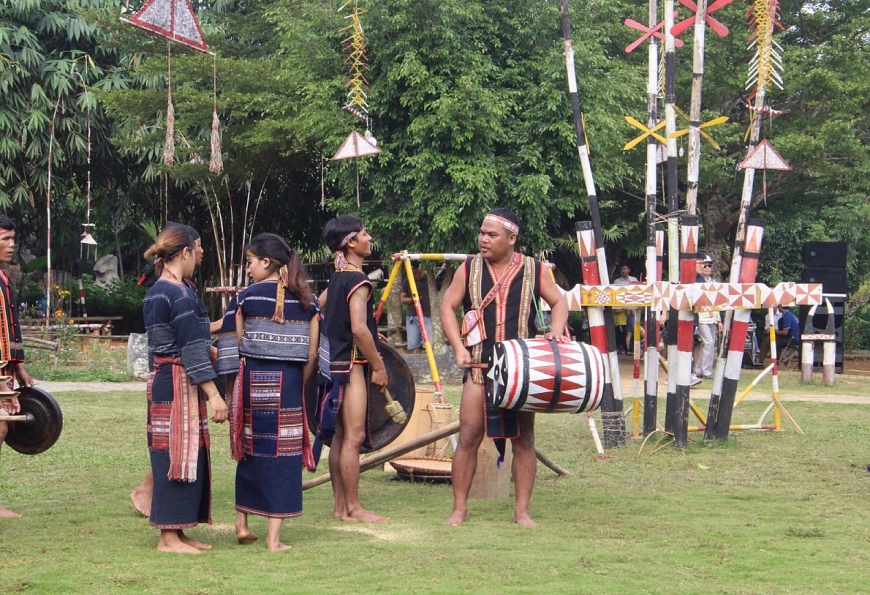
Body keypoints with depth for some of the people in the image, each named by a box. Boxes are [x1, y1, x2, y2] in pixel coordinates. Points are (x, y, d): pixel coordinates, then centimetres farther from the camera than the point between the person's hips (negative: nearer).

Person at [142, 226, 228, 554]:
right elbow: (192, 351, -19)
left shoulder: (154, 293, 13)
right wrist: (214, 395, -19)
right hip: (179, 383, -10)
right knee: (178, 456, -5)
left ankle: (175, 532, 18)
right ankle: (169, 536, 0)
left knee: (170, 456, 13)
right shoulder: (180, 294, -16)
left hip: (161, 379, 10)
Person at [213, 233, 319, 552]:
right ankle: (274, 538, 2)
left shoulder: (245, 297, -1)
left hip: (252, 379, 0)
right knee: (283, 454, 2)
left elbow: (231, 349, -1)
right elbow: (312, 355, 3)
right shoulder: (306, 301, 5)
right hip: (289, 383, 0)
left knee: (251, 451, 16)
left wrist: (232, 391, 6)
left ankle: (243, 524, 21)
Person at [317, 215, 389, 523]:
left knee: (340, 436, 11)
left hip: (335, 362, 10)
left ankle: (340, 506, 14)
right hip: (351, 364, -10)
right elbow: (359, 328, -22)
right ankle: (353, 508, -6)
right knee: (354, 436, -7)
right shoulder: (358, 280, -14)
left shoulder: (337, 277, 14)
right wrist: (379, 367, -15)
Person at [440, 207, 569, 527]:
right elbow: (448, 306, 5)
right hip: (479, 365, 0)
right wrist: (458, 347, -7)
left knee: (523, 439, 3)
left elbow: (559, 301, 11)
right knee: (469, 436, -4)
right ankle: (459, 508, 5)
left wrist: (556, 331, -9)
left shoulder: (534, 270, 2)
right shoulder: (469, 268, 3)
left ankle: (522, 510, 10)